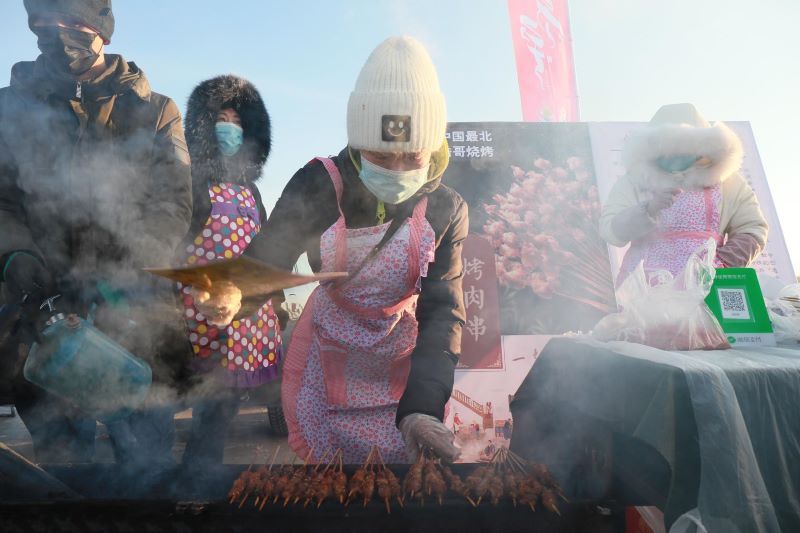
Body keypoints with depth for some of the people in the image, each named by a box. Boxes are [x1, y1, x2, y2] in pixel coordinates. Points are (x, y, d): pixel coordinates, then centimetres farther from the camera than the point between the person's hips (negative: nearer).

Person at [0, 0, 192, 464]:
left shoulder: (154, 111, 8)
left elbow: (173, 205, -2)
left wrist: (124, 275, -16)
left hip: (135, 315, -1)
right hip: (47, 314, 2)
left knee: (147, 451, 5)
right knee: (60, 451, 12)